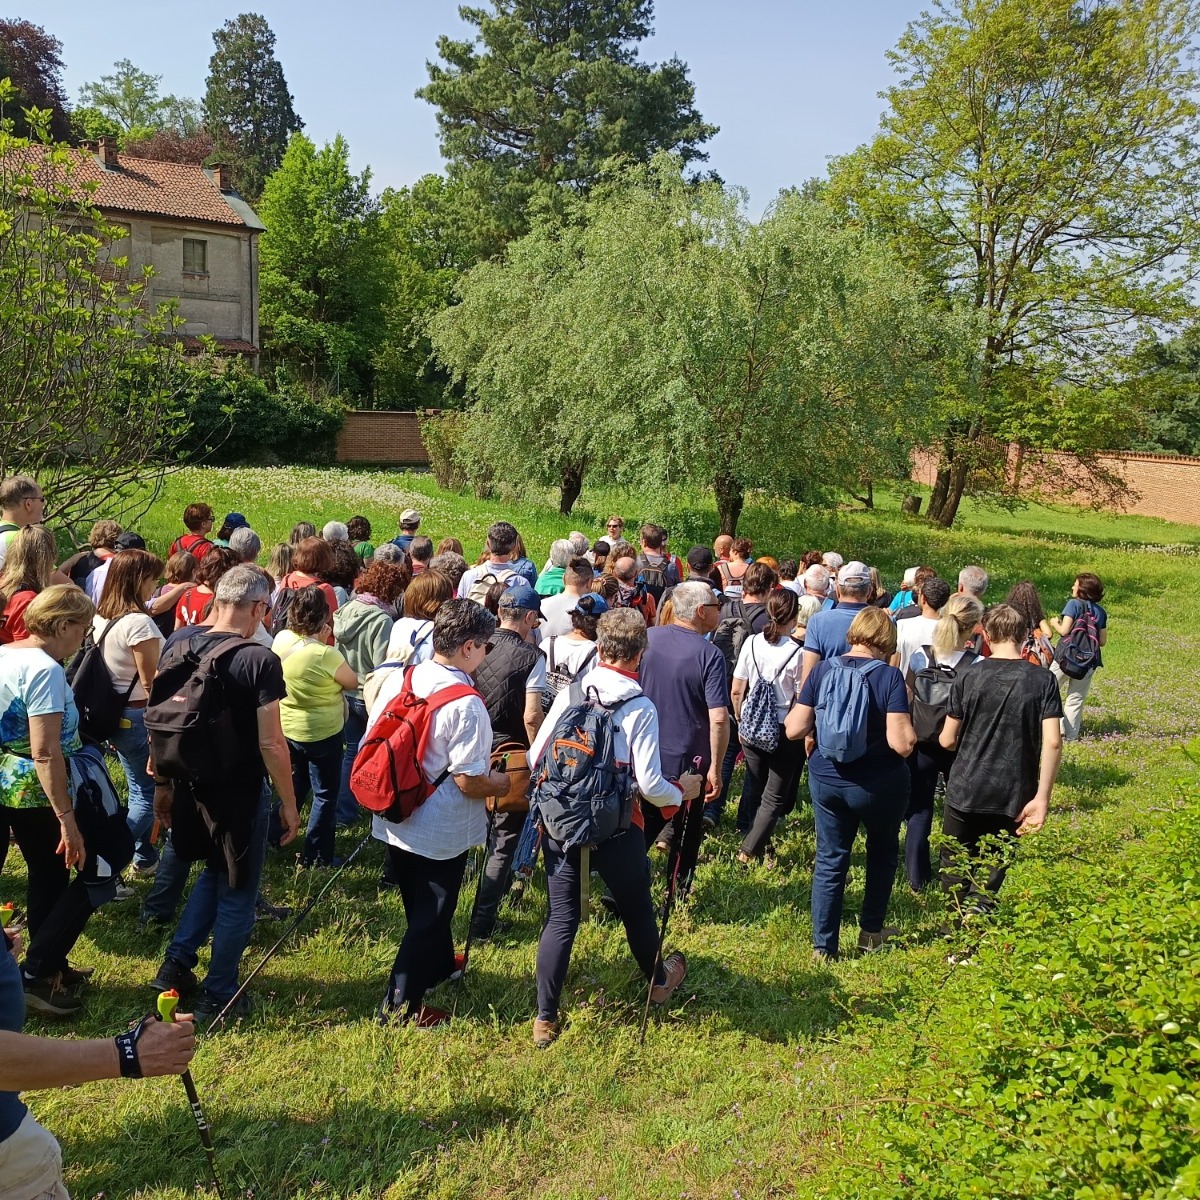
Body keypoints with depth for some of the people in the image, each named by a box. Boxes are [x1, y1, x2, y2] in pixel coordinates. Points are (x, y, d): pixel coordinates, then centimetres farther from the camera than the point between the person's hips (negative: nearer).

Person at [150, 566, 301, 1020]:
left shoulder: (178, 645, -3)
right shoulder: (260, 660, -21)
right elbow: (271, 744, -19)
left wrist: (162, 785, 17)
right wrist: (289, 804, -8)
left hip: (191, 786, 6)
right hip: (240, 794, -6)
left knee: (214, 872, 30)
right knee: (237, 894, 12)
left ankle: (177, 962, 27)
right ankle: (218, 995, 24)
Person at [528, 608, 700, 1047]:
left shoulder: (569, 694, -4)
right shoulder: (641, 707, -14)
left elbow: (534, 758, 0)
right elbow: (648, 784, -16)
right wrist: (682, 791, 3)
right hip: (616, 830, -2)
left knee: (561, 918, 12)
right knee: (636, 909, 22)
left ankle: (545, 1019, 17)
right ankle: (659, 981, 47)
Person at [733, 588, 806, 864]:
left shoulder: (751, 643, -4)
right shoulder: (797, 652, -16)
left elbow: (736, 691, 1)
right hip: (785, 732, -4)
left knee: (757, 790, 20)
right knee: (775, 797, 9)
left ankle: (759, 842, 28)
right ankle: (750, 850, 6)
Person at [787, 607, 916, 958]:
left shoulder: (821, 670, -6)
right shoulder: (889, 677, -16)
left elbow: (794, 729, -6)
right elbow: (902, 744, -21)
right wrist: (906, 715, -2)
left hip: (826, 781, 2)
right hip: (878, 784, -2)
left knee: (830, 860, 12)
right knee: (882, 852, 23)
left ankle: (824, 946, 14)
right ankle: (871, 931, 33)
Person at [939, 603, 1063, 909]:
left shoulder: (968, 678, -5)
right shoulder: (1043, 680, -5)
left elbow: (947, 741, -2)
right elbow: (1052, 742, -13)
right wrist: (1042, 797, -9)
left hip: (964, 792, 0)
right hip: (1013, 798, 0)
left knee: (955, 871, 20)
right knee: (989, 878, 12)